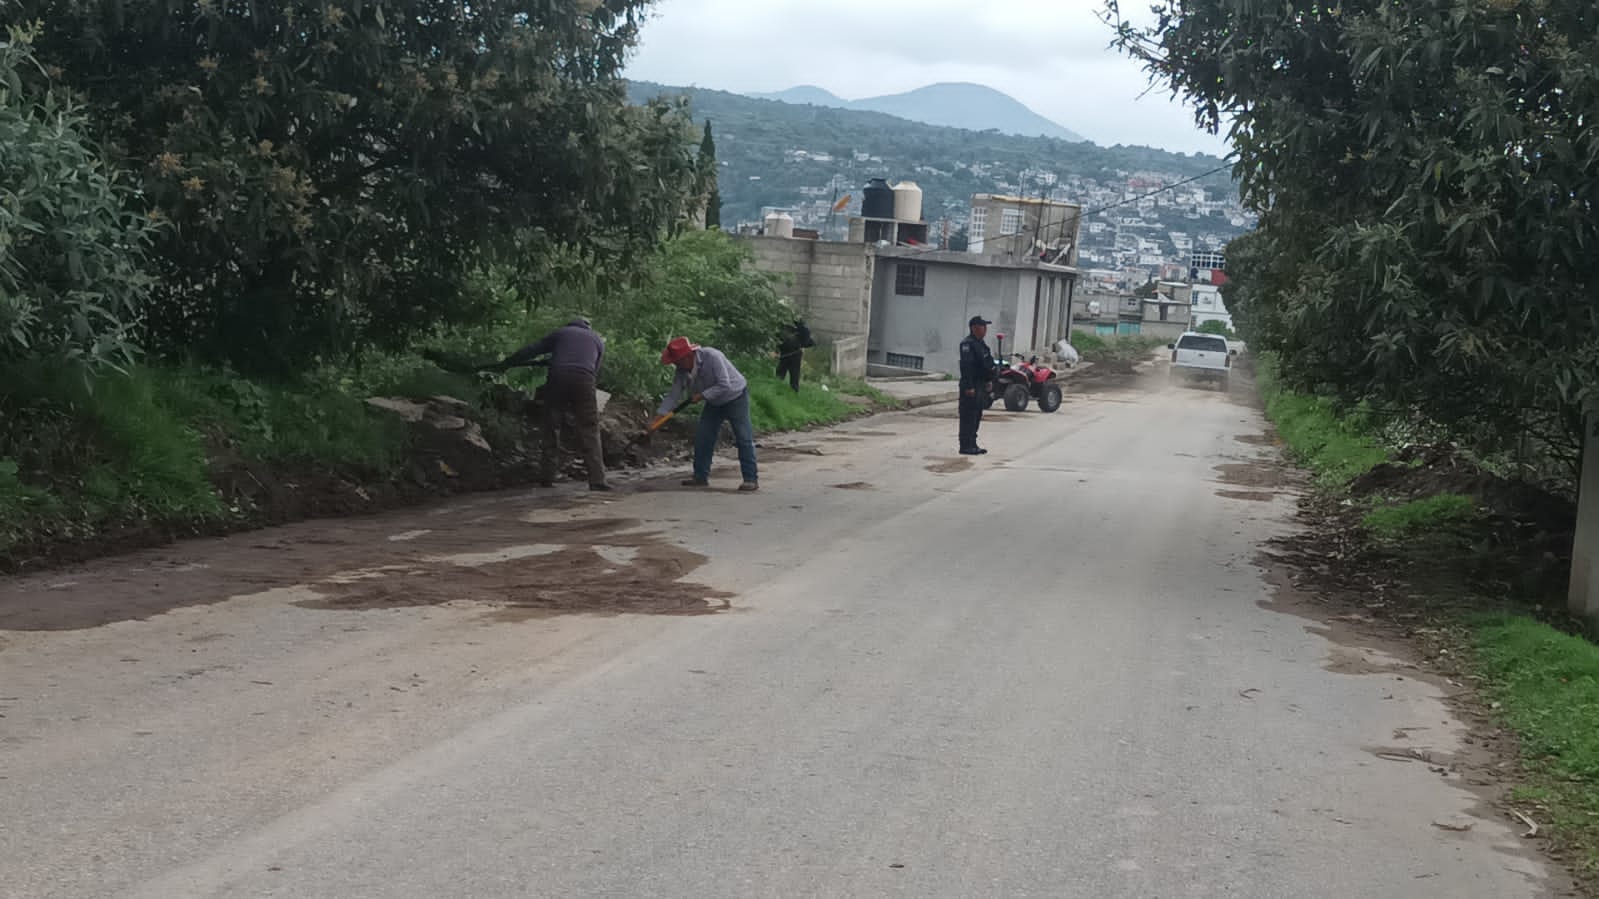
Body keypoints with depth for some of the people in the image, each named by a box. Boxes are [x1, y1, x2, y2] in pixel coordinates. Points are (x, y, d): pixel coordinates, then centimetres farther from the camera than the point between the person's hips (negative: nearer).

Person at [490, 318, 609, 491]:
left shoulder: (560, 333, 25)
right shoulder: (598, 340, 28)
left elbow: (530, 351, 21)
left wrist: (503, 365, 25)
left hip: (557, 379, 0)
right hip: (584, 380, 0)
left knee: (552, 428, 9)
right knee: (589, 431, 0)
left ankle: (546, 478, 7)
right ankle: (597, 479, -11)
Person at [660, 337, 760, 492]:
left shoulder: (711, 357, -31)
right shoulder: (682, 371, -11)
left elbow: (725, 385, -33)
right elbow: (674, 395, -10)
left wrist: (702, 395, -31)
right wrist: (660, 415, -19)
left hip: (736, 397, -7)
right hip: (714, 403, 7)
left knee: (743, 438, -12)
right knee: (702, 438, 2)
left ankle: (751, 479, -11)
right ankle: (701, 476, 12)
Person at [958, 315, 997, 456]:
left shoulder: (980, 344, 17)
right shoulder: (968, 344, -15)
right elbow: (966, 366, -22)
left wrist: (987, 382, 22)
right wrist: (969, 387, -26)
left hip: (980, 385, 10)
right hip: (971, 386, -10)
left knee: (976, 416, 15)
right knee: (968, 416, -8)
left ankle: (972, 444, 22)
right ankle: (966, 446, -6)